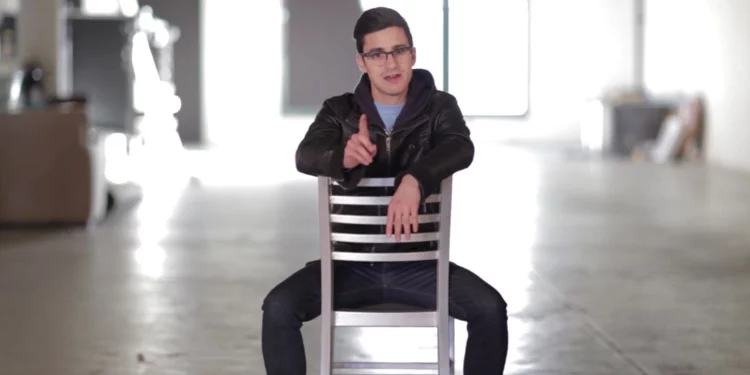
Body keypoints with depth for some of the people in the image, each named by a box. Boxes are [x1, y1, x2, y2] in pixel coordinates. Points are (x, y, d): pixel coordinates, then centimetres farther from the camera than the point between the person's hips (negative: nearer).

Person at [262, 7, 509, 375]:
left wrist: (414, 180, -41)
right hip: (352, 263, 1)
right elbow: (307, 154, -17)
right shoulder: (339, 110, 2)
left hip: (419, 264, 0)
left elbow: (461, 148, -20)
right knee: (278, 307, -22)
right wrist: (344, 158, -42)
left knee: (490, 309, -22)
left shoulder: (439, 107, 1)